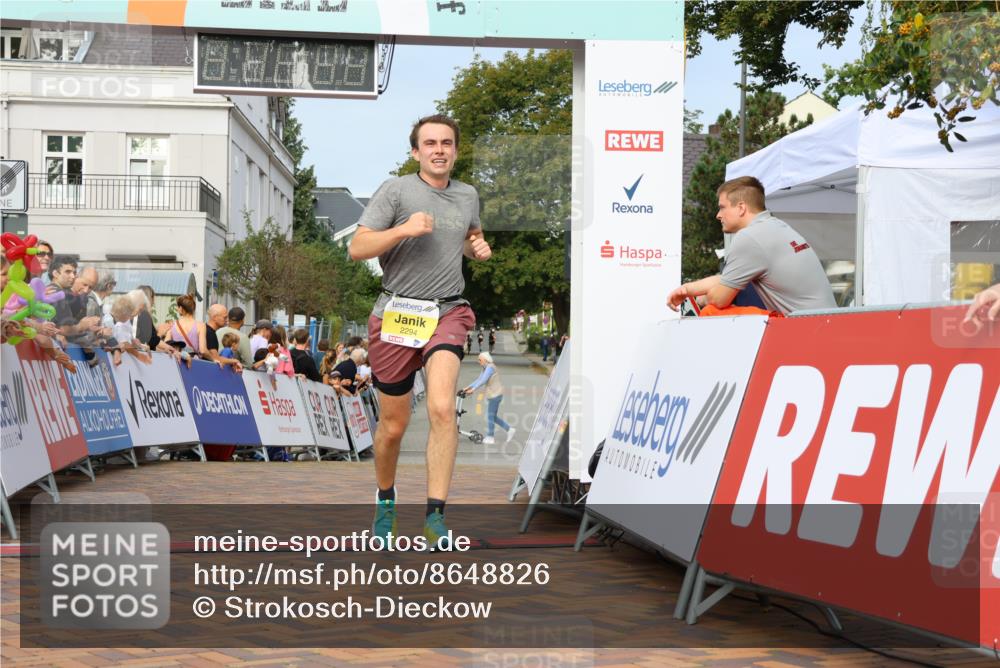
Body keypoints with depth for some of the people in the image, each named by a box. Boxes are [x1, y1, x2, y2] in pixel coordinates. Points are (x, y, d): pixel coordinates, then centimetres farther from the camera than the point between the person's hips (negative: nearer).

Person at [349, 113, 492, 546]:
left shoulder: (468, 196, 12)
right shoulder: (396, 190, -2)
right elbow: (357, 248, -8)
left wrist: (478, 248, 10)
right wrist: (403, 229, -21)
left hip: (447, 313, 2)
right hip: (395, 314, -2)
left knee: (442, 410, -22)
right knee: (393, 425, 8)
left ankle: (436, 516, -20)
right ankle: (385, 499, 35)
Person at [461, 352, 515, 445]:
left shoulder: (490, 367, -15)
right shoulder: (486, 368, 15)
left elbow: (483, 381, -24)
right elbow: (478, 380, 15)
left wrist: (472, 390, -25)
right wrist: (468, 388, 8)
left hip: (495, 395, -10)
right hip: (493, 395, 10)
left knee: (490, 416, -3)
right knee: (493, 416, 12)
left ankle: (490, 438, 3)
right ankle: (509, 429, 16)